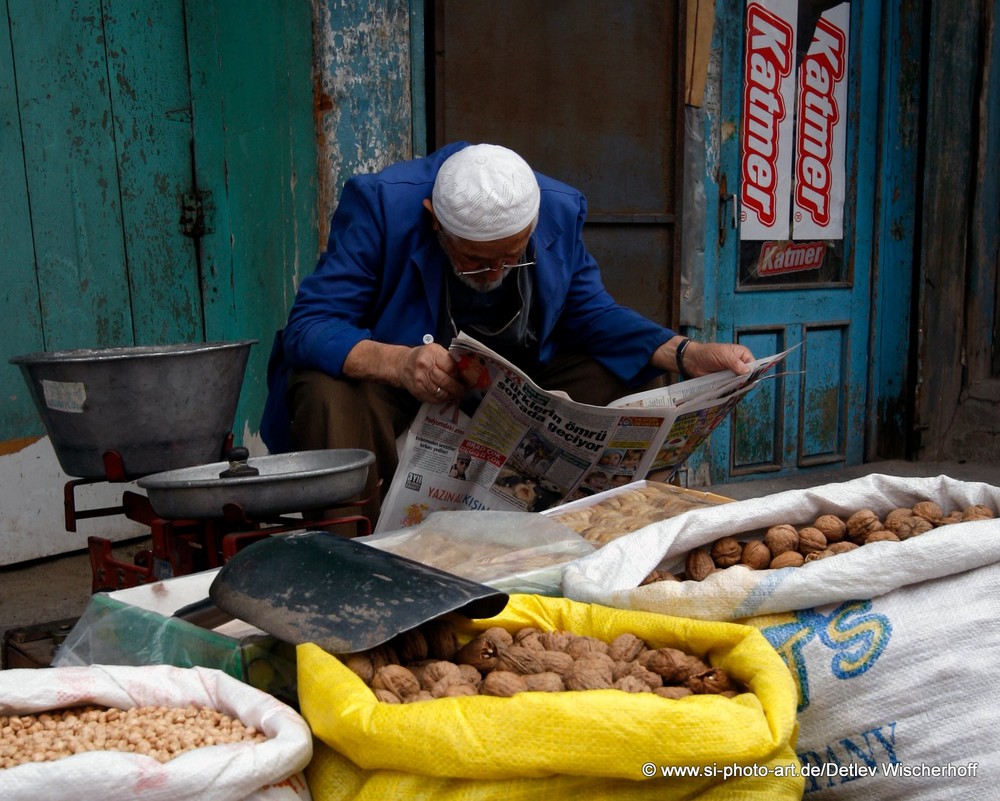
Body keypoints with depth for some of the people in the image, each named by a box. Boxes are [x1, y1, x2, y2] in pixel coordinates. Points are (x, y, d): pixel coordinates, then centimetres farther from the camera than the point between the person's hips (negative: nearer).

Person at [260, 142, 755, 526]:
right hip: (392, 375, -3)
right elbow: (308, 326, -27)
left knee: (635, 379, -11)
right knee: (328, 396, -36)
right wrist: (395, 363, -47)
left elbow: (592, 314, 0)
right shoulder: (380, 205, -25)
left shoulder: (560, 208, -12)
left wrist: (689, 355, -15)